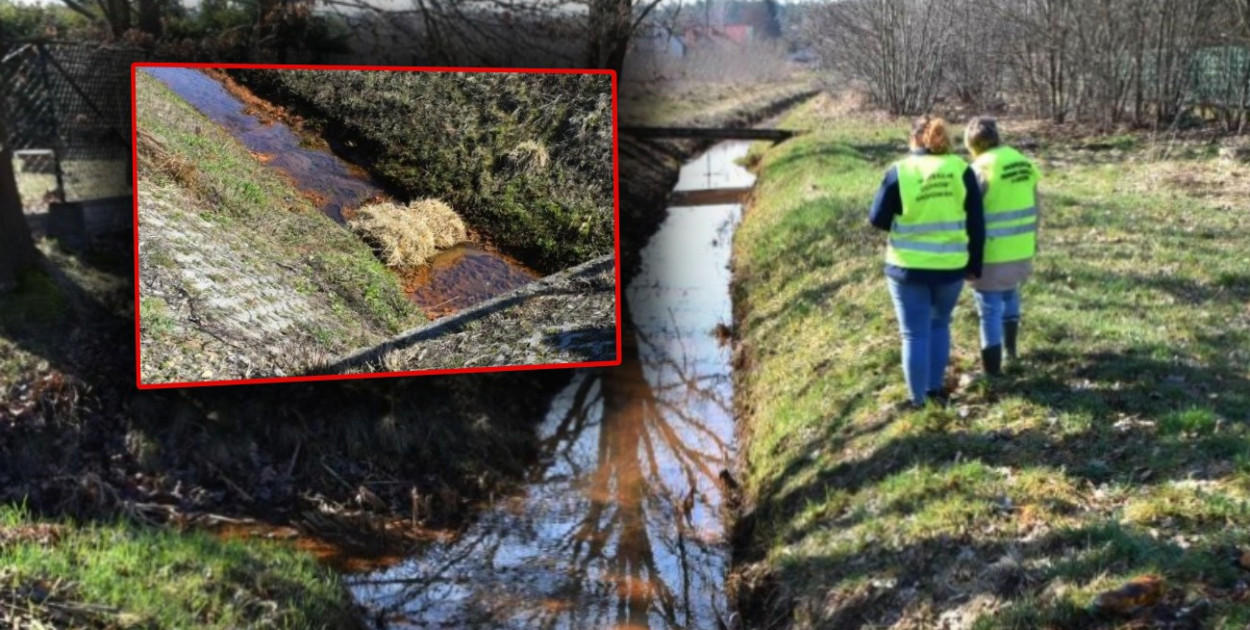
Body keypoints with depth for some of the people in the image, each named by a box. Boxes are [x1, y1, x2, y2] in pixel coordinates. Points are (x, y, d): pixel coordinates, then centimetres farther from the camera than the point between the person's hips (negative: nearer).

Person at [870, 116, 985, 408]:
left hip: (909, 267, -2)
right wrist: (974, 264, 10)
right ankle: (935, 387, 30)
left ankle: (918, 400, 15)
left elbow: (877, 220, -4)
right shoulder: (961, 169, -2)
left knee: (915, 334, 8)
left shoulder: (899, 171, -9)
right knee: (940, 325, 24)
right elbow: (976, 223, 0)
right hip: (950, 266, 2)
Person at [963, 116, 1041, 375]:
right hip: (1022, 248, 7)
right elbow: (1034, 206, 13)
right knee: (1010, 294, 28)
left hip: (992, 252, -7)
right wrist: (1032, 238, 24)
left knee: (990, 309, 1)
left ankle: (992, 370, 6)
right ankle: (1010, 349, 42)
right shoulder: (1023, 162, 6)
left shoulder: (981, 167, -15)